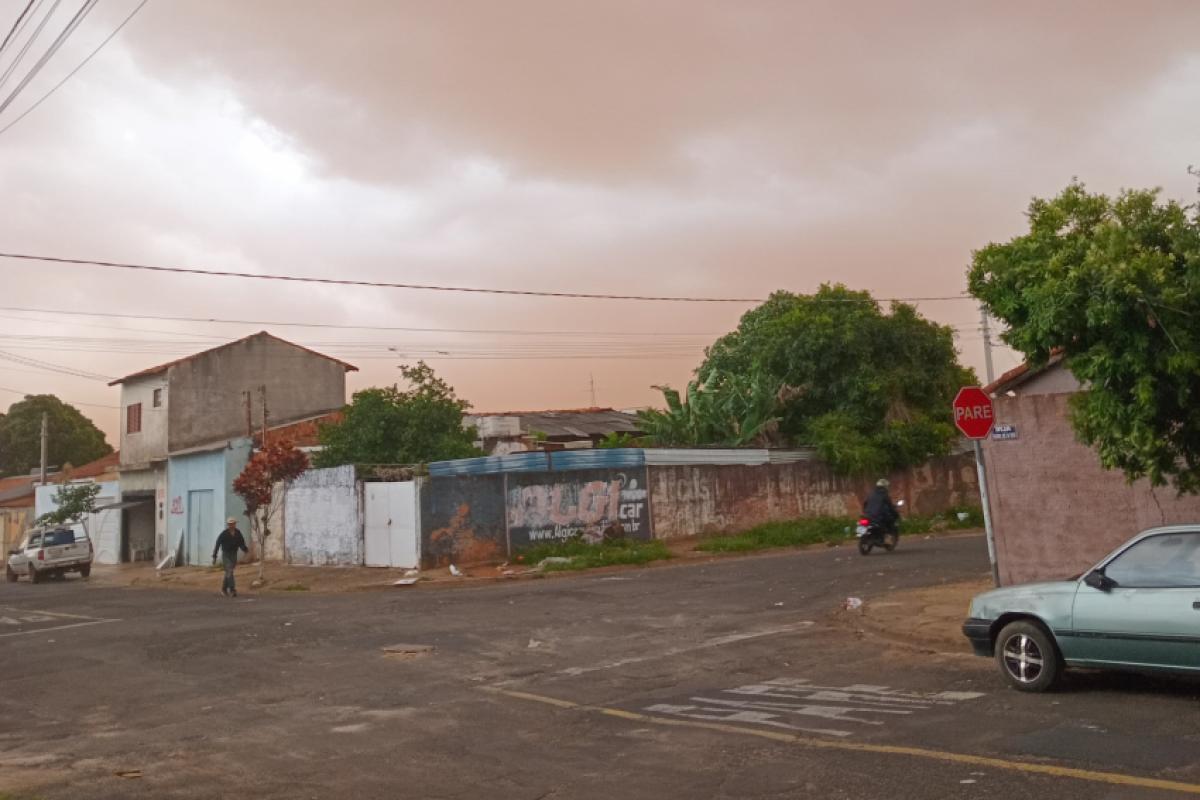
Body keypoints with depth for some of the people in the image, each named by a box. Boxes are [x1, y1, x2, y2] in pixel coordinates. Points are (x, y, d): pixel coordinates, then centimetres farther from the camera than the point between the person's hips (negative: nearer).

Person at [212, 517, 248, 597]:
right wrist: (214, 557, -6)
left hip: (234, 555, 4)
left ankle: (224, 589, 32)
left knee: (229, 572, 15)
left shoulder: (238, 533, -2)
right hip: (226, 555, -4)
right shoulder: (224, 534, -14)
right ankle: (232, 590, -20)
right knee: (229, 572, -16)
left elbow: (241, 544, 5)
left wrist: (246, 549, -15)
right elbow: (217, 545, -7)